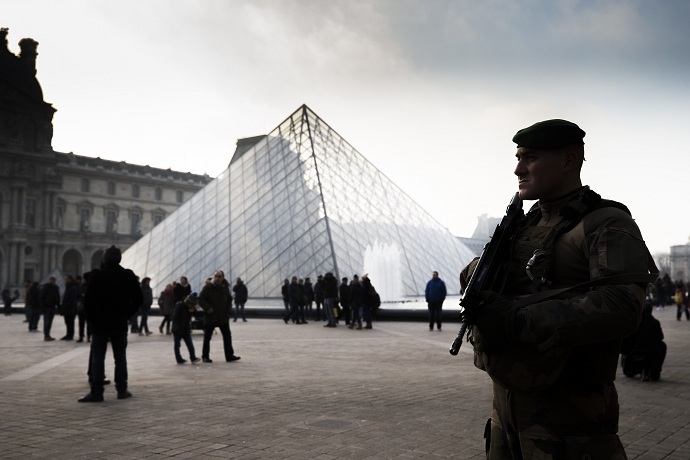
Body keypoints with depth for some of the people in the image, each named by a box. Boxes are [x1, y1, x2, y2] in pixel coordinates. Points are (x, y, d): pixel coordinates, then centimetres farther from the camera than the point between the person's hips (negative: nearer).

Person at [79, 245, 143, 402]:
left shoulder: (96, 276, -7)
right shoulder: (128, 276, -1)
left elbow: (88, 300, -10)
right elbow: (138, 299, 0)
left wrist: (90, 318, 3)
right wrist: (127, 314, 9)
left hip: (99, 323, -2)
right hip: (120, 323, 2)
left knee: (97, 357, 2)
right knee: (120, 357, 9)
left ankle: (96, 392, -3)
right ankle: (122, 390, 10)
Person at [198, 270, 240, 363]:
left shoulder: (225, 288, 7)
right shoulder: (208, 287, -9)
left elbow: (229, 300, 19)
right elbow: (201, 299, -10)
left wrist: (228, 309, 4)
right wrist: (207, 308, -21)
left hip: (223, 317, 4)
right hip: (210, 317, -4)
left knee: (227, 336, 4)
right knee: (207, 337, 5)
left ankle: (229, 355, 11)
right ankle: (205, 356, 16)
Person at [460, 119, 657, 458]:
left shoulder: (606, 224, -11)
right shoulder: (524, 224, 12)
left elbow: (621, 308, -26)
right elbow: (470, 274, 18)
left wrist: (515, 320, -26)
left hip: (566, 414, -7)